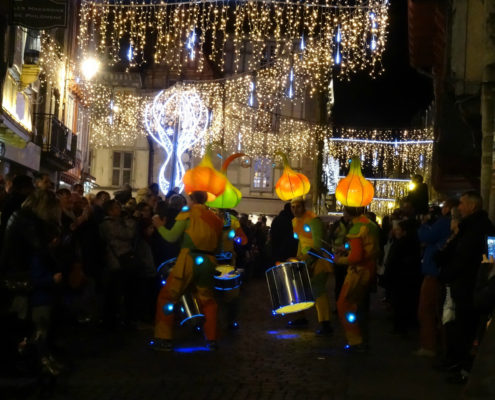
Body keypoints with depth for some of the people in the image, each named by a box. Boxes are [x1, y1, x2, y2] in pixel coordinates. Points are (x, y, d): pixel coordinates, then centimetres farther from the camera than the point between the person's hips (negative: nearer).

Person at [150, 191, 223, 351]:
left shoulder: (188, 212, 2)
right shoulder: (215, 218, 15)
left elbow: (172, 237, -3)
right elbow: (217, 244, 13)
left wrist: (160, 226, 12)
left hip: (188, 260, -4)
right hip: (208, 263, 5)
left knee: (167, 297, 5)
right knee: (207, 300, 20)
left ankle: (163, 340, 0)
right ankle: (212, 340, 17)